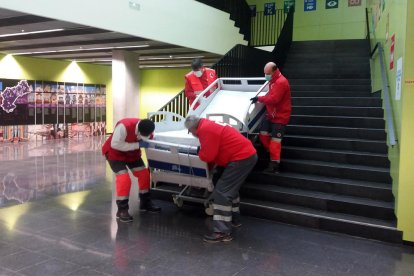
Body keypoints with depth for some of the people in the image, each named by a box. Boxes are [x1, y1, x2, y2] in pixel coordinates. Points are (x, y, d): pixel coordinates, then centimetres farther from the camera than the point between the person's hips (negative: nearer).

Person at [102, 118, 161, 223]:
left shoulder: (147, 131, -18)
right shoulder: (124, 126, -38)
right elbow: (115, 144, -35)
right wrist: (138, 145, -36)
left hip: (132, 153, 6)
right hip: (115, 153, -6)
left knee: (144, 174, 2)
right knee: (124, 179, -21)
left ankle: (145, 203, 20)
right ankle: (122, 210, -10)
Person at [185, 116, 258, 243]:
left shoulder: (205, 129, -15)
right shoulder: (210, 125, 18)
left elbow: (207, 156, -15)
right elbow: (215, 151, 22)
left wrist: (200, 152, 4)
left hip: (242, 158, -11)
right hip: (247, 154, 11)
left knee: (221, 193, -10)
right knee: (230, 188, 26)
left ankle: (222, 232, -9)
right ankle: (234, 219, 40)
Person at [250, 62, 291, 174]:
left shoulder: (281, 82, -23)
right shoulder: (273, 81, 10)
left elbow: (273, 99, -29)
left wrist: (259, 98, -20)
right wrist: (261, 99, 3)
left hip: (280, 116, -10)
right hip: (271, 114, 10)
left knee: (275, 140, -8)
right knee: (263, 135, 10)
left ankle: (274, 165, -3)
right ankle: (273, 154, 25)